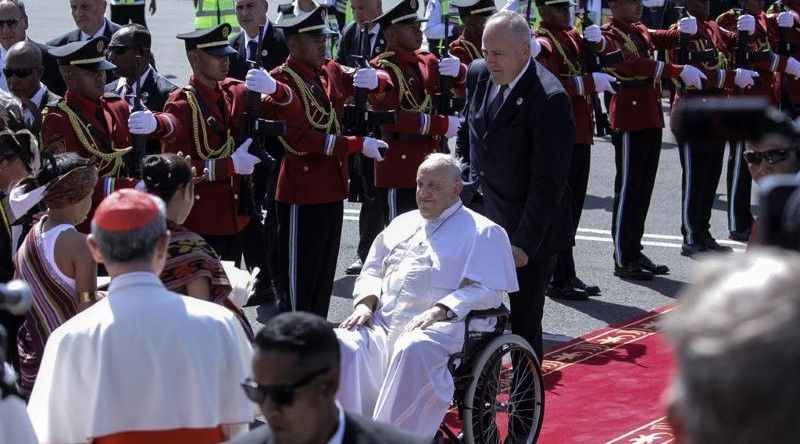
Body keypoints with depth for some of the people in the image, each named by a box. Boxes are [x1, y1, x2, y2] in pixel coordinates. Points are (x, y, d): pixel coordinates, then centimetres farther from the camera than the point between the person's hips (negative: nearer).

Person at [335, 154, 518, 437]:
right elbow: (372, 272, 28)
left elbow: (487, 292, -3)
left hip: (441, 326, -5)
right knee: (342, 345, -25)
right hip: (383, 322, 5)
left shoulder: (483, 232, 9)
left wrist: (439, 311, -16)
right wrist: (366, 303, 4)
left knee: (413, 349, -40)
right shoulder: (402, 224, 28)